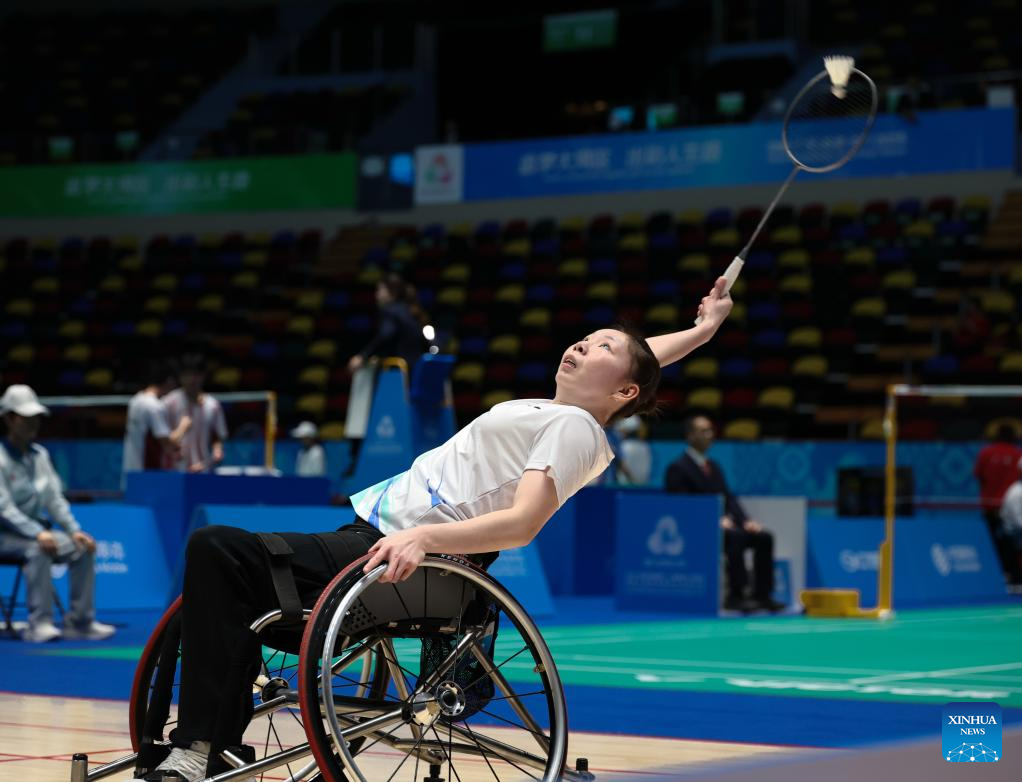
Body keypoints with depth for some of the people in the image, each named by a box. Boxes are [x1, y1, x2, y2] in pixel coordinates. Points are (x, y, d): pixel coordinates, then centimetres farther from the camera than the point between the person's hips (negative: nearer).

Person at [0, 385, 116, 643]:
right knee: (38, 549, -35)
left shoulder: (40, 455, 11)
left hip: (37, 529, 7)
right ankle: (39, 624, -34)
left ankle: (79, 621, -8)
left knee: (82, 548, -10)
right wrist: (37, 534, -30)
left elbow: (54, 498, 11)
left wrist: (74, 531, -3)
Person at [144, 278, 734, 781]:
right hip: (380, 529, 10)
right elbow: (636, 361, 38)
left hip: (397, 554, -10)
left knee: (220, 552, -22)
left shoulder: (575, 428, -6)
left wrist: (424, 537, -32)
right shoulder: (557, 409, 20)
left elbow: (522, 522, -20)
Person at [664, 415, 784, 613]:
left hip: (723, 524, 8)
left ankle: (762, 595, -12)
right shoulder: (678, 468, -5)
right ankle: (735, 596, -32)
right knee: (735, 537, -33)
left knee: (764, 537, -11)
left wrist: (746, 521, -3)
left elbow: (729, 498, 16)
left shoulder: (713, 467, 21)